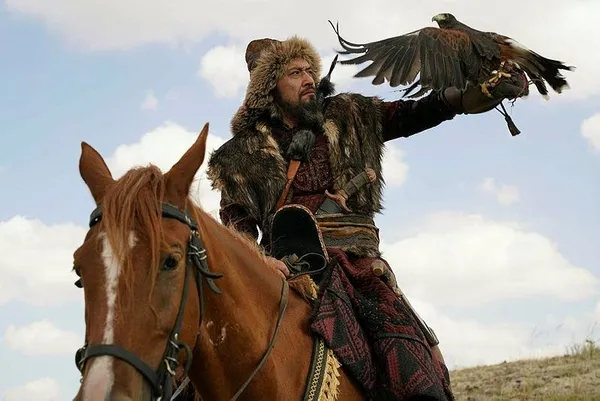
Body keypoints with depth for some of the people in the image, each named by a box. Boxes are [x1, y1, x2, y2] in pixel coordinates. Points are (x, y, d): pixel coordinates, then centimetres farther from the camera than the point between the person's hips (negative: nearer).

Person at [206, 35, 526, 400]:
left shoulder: (346, 116, 19)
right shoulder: (245, 150, 14)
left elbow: (408, 115, 9)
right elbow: (236, 216, 6)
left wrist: (467, 97, -6)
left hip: (357, 260, 1)